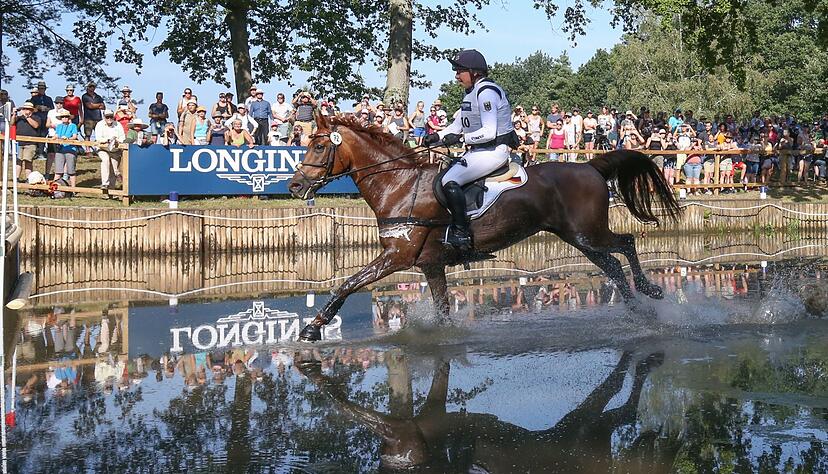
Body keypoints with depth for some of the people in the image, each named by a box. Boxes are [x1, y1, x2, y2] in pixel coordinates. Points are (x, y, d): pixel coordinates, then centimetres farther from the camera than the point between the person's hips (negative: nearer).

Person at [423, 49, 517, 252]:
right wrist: (437, 137, 5)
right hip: (479, 150, 11)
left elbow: (489, 132, -23)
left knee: (450, 181, -23)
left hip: (494, 150, -11)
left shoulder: (486, 92, -16)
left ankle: (461, 233, -22)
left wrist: (460, 138, -21)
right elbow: (457, 125, 20)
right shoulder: (471, 93, 16)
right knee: (443, 174, 11)